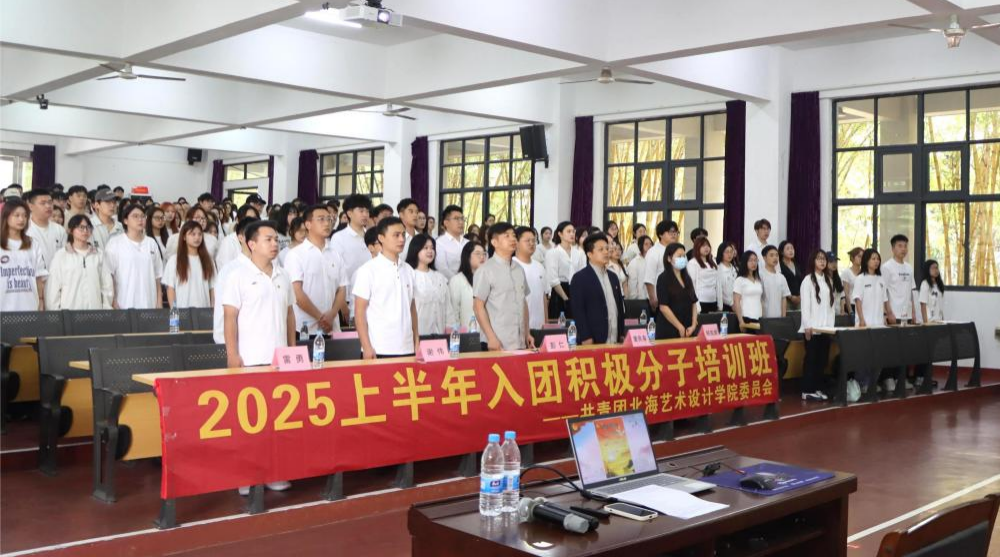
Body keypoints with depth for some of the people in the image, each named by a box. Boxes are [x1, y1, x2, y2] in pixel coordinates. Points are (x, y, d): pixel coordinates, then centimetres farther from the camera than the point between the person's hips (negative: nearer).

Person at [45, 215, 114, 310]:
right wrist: (56, 315, -2)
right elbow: (52, 289, 1)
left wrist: (106, 309, 6)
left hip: (95, 312, 2)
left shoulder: (98, 256, 9)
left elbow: (107, 286, 10)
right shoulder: (61, 256, 2)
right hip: (69, 312, -2)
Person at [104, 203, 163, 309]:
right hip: (125, 305, -3)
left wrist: (159, 303, 7)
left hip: (149, 304, 3)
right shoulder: (115, 243, -1)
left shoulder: (151, 243, 11)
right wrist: (113, 304, -9)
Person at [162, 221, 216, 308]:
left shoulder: (207, 260, 10)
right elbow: (170, 289, 1)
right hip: (182, 311, -2)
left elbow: (212, 288, 9)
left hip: (204, 310, 2)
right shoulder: (174, 260, 2)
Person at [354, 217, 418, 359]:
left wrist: (417, 343, 10)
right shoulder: (368, 270, -4)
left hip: (406, 349, 5)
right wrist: (366, 347, -12)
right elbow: (359, 311, -5)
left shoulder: (408, 270, 11)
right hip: (379, 349, -4)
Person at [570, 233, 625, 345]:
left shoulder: (613, 277, 16)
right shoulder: (580, 278, -5)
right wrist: (585, 338, -16)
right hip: (593, 341, -6)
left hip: (615, 341, 6)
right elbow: (578, 310, -11)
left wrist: (622, 334, 14)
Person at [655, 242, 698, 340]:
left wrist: (693, 325, -3)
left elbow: (694, 303, 11)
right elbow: (663, 307, -13)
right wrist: (680, 327, -13)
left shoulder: (687, 278, 12)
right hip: (669, 331, -6)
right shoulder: (663, 279, -6)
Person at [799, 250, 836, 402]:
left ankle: (818, 389, 15)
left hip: (826, 327, 6)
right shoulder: (808, 280, -6)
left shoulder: (828, 281, 13)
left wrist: (832, 324, 7)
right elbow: (805, 304, -10)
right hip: (812, 328, -6)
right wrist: (807, 326, -14)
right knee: (811, 358, -3)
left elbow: (831, 304, 14)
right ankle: (807, 391, 1)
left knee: (822, 359, 7)